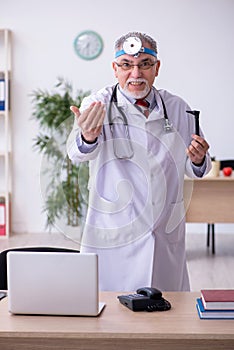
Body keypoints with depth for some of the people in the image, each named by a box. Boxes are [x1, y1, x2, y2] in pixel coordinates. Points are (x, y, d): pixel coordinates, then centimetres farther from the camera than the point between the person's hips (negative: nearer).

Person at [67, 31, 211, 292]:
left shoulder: (177, 108, 6)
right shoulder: (97, 105, -5)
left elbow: (192, 170, 14)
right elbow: (77, 153, -23)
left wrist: (198, 160, -9)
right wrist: (87, 138, -46)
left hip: (167, 238, 3)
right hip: (113, 237, -3)